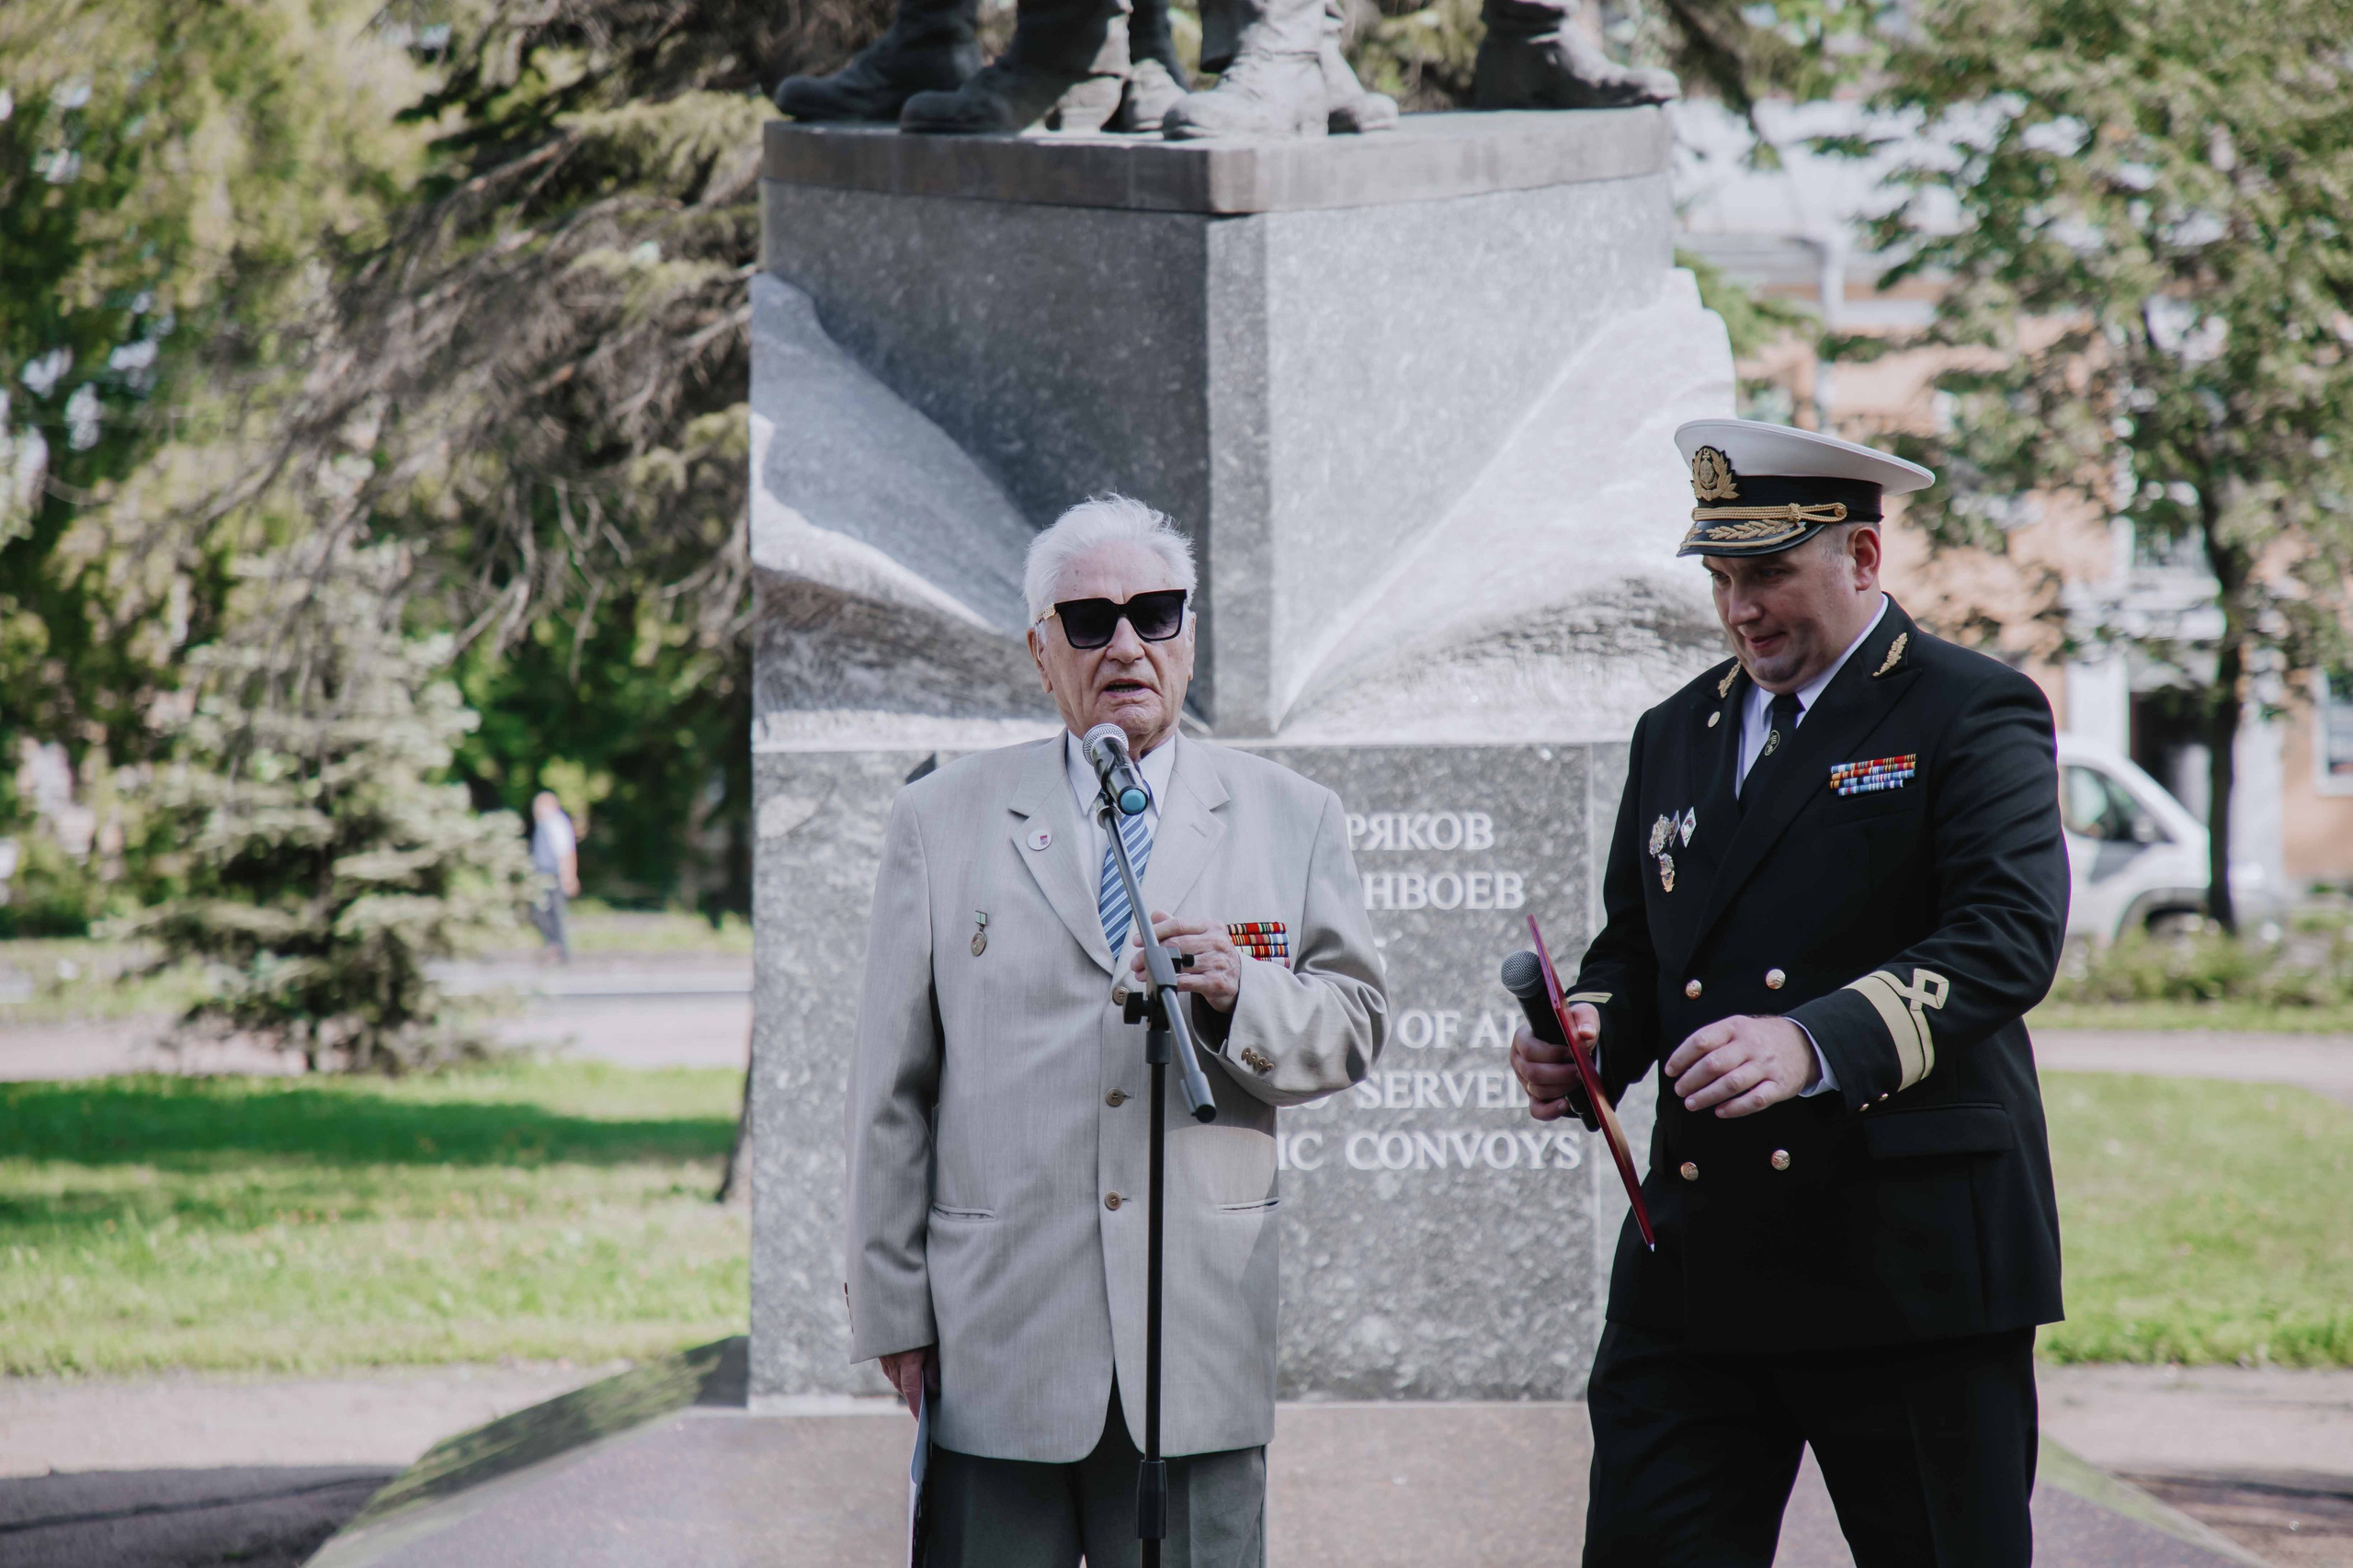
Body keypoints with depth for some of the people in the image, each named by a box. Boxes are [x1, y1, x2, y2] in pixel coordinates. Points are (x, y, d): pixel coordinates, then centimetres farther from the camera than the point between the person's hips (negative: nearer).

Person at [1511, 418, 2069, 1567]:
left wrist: (1816, 1045, -31)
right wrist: (1589, 1033, -2)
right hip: (1697, 1254, 5)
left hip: (1911, 1251, -5)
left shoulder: (1975, 714, -2)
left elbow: (2011, 934, -16)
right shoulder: (1676, 734, 19)